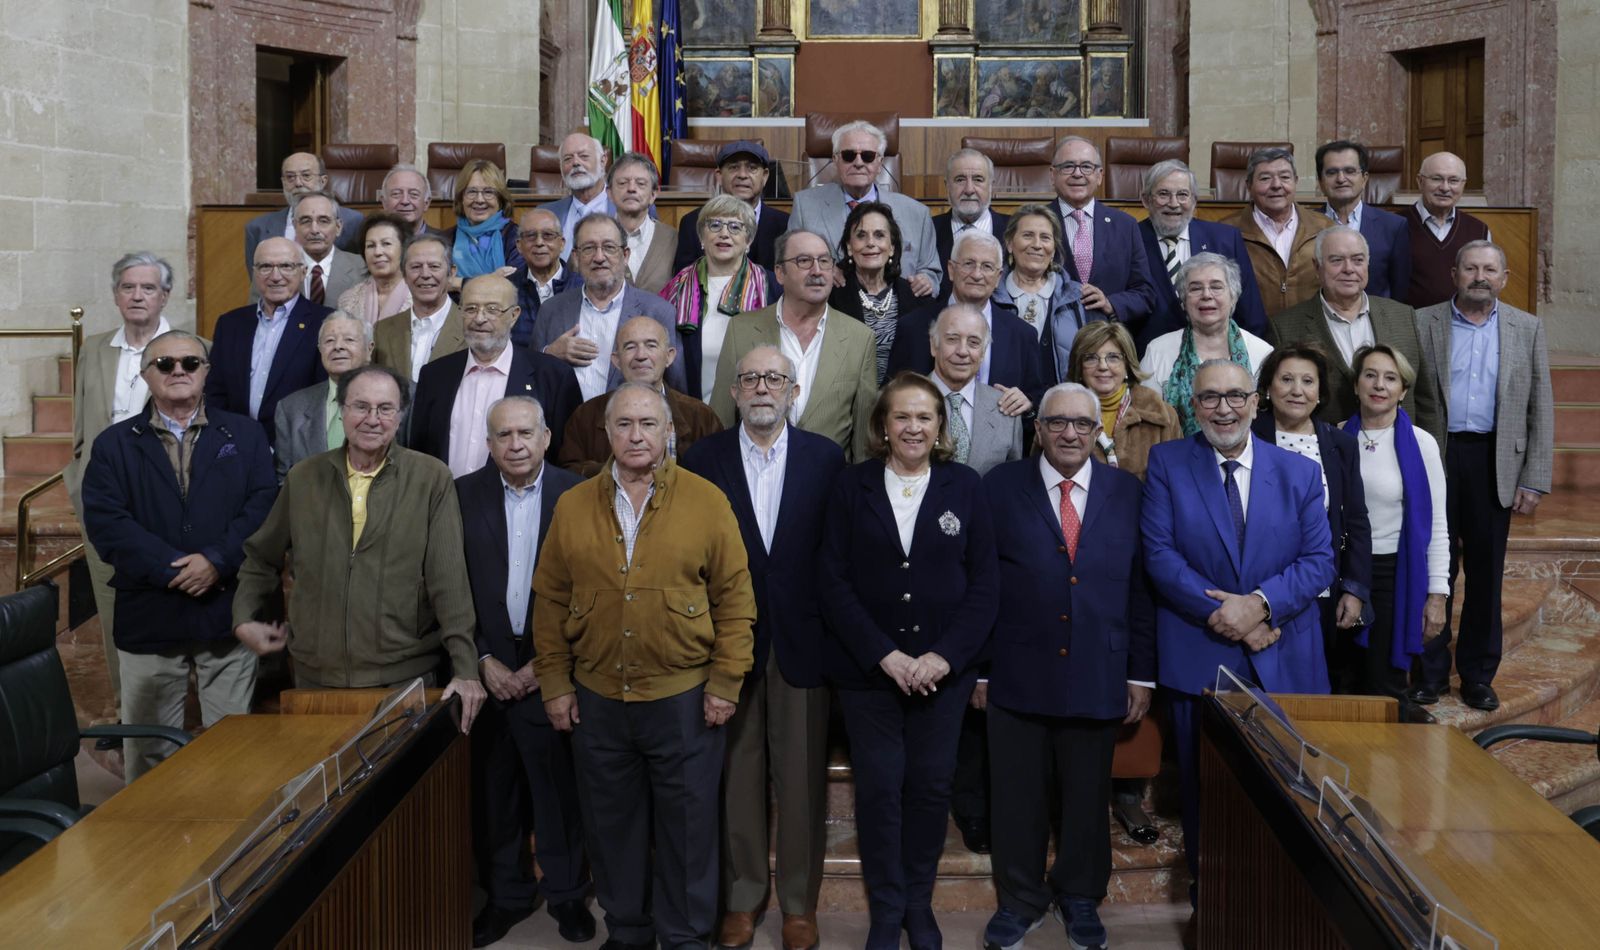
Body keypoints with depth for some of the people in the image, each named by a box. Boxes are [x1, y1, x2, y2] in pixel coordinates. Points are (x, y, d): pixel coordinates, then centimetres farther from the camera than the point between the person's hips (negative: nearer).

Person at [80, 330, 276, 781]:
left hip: (227, 612, 0)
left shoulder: (245, 435, 8)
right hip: (148, 619, 0)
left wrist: (217, 561, -16)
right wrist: (173, 569, -14)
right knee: (147, 748, 7)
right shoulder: (114, 444, 6)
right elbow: (105, 522, -5)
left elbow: (262, 506, -3)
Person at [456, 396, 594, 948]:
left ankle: (566, 892, 23)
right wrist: (482, 660, -6)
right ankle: (505, 893, 26)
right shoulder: (464, 496, 0)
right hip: (488, 669, 2)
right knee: (494, 791, 10)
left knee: (560, 789, 7)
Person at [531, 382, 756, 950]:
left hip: (684, 698, -2)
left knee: (687, 826, 8)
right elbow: (551, 600, 6)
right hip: (597, 699, 2)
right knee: (613, 825, 13)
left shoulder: (706, 501, -3)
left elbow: (735, 597, -3)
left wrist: (725, 682, -6)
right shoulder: (573, 507, 4)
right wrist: (555, 683, 3)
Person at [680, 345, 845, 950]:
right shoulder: (702, 459, 0)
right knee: (737, 774, 9)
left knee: (802, 778, 7)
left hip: (802, 641, 0)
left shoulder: (825, 458, 1)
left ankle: (799, 900, 23)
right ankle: (742, 896, 25)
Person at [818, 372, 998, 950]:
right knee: (878, 788, 3)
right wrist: (884, 654, -12)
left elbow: (983, 583, 0)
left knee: (930, 786, 7)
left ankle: (919, 902, 25)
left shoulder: (964, 486, 2)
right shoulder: (852, 486, 0)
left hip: (943, 669, 1)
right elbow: (834, 581, -4)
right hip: (867, 668, -1)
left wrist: (945, 656, -11)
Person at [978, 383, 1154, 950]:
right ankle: (1020, 899, 26)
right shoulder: (1002, 487, 0)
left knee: (1087, 795, 13)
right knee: (1018, 795, 9)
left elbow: (1141, 587, 4)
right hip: (1018, 675, -1)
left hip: (1098, 677, 1)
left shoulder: (1126, 492, 4)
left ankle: (1080, 897, 32)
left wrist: (1142, 673, 2)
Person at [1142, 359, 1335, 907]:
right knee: (1204, 790, 7)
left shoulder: (1301, 473, 8)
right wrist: (1224, 615, -14)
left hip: (1283, 661, 1)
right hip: (1199, 659, -1)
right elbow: (1159, 554, -6)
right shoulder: (1167, 464, 2)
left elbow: (1319, 560, 0)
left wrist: (1259, 603, -16)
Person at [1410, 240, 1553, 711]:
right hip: (1435, 458, -1)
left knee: (1486, 571, 7)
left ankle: (1478, 674, 18)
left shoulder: (1527, 328, 7)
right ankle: (1430, 671, 15)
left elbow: (1541, 409, 6)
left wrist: (1534, 479, 0)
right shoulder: (1423, 323, 2)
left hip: (1493, 461, 1)